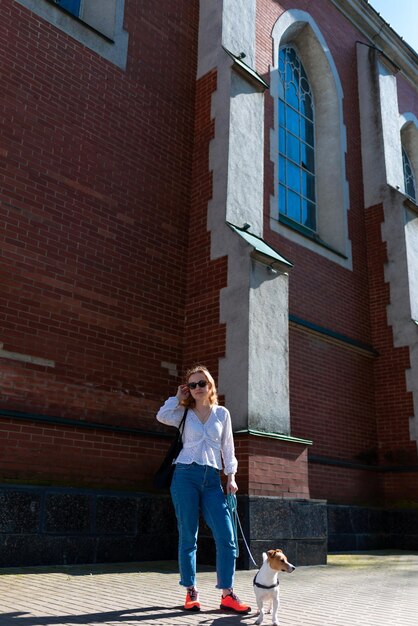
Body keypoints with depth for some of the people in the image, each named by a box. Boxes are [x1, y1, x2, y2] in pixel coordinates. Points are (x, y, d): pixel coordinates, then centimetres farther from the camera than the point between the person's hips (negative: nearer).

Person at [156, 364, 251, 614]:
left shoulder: (222, 413, 13)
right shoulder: (184, 414, 8)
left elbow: (228, 447, 14)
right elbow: (162, 416, -12)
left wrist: (231, 476, 6)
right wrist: (178, 398, 2)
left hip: (212, 480, 2)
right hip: (186, 475, -2)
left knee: (226, 537, -6)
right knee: (188, 537, 2)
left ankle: (227, 594, 2)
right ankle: (191, 592, 13)